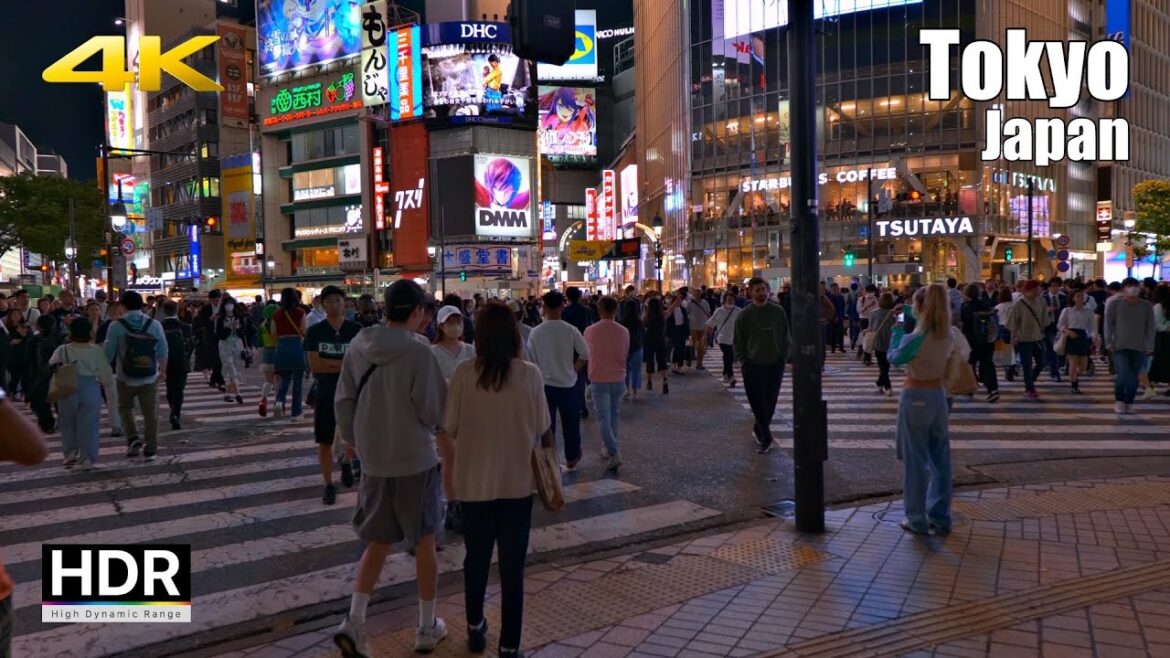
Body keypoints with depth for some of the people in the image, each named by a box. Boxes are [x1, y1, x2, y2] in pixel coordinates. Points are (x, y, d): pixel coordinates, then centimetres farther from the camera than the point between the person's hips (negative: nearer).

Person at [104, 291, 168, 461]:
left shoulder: (116, 326, -10)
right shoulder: (155, 325, -5)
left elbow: (109, 353, -5)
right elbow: (162, 352, 2)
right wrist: (163, 371, 17)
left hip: (126, 378, -1)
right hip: (150, 379, 1)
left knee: (125, 407, 22)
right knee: (151, 414, 8)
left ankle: (133, 438, 6)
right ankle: (150, 450, 11)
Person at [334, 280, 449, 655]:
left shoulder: (357, 348, 0)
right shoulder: (418, 352, -16)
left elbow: (343, 402, 6)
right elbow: (434, 410, -14)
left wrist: (354, 441, 19)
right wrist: (438, 426, 9)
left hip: (373, 460, 5)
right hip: (416, 459, -4)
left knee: (378, 543, 17)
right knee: (424, 543, 11)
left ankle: (354, 620, 4)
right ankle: (427, 627, 22)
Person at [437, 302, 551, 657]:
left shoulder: (464, 373, -9)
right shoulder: (530, 374, -10)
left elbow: (449, 431, -3)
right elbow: (542, 431, -3)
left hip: (475, 481, 1)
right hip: (517, 482, -1)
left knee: (476, 558, 21)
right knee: (512, 567, 10)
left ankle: (475, 627, 40)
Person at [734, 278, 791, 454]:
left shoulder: (778, 312, 2)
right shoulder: (744, 315, -3)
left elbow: (785, 338, 8)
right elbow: (739, 342, 2)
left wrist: (784, 357, 2)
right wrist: (743, 361, -5)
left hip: (775, 365, 2)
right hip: (753, 366, -2)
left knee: (770, 403, 11)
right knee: (758, 404, -3)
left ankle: (760, 430, 31)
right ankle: (766, 439, 2)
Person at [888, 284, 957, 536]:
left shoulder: (914, 339, -19)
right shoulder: (948, 338, -1)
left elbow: (893, 357, -3)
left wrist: (898, 331, 9)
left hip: (915, 398, -6)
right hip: (938, 397, 6)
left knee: (915, 461, 5)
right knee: (940, 460, 13)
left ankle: (917, 520, 13)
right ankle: (940, 519, 21)